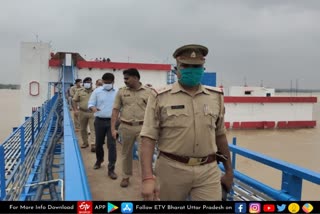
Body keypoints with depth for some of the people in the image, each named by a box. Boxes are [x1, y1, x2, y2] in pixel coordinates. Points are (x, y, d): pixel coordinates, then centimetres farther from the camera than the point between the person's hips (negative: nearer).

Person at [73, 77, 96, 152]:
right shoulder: (79, 91, 4)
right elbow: (74, 100, 6)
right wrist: (76, 109, -3)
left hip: (92, 112, -2)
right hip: (82, 112, 2)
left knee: (93, 129, -9)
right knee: (83, 129, 13)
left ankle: (93, 144, -11)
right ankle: (85, 142, 28)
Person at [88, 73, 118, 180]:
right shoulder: (97, 91, 1)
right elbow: (90, 103, 2)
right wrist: (93, 107, -21)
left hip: (112, 121, -1)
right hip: (99, 121, 1)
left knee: (112, 144, -5)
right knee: (98, 143, 14)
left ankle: (111, 169, 0)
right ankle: (99, 160, 41)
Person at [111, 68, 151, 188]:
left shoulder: (147, 92, -1)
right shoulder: (121, 92, 3)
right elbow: (115, 110, 2)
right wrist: (113, 128, -4)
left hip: (142, 127, -2)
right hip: (126, 127, 2)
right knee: (126, 153, 15)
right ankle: (126, 177, 33)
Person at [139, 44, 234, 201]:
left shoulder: (216, 97, 6)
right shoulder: (160, 97, -6)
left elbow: (220, 136, 14)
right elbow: (149, 138, -9)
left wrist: (229, 171, 18)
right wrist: (148, 177, -18)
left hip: (209, 170, 2)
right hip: (171, 169, -2)